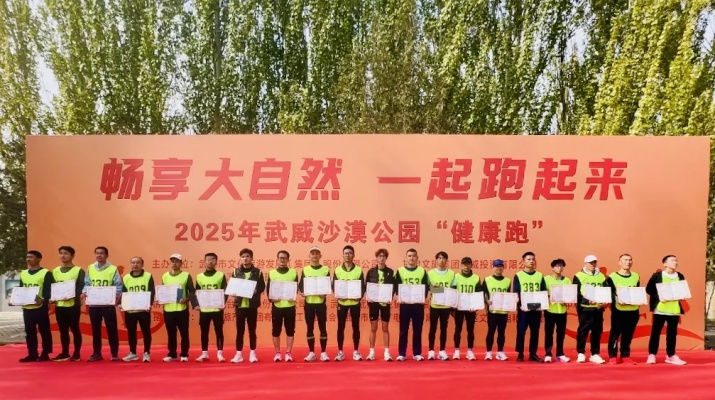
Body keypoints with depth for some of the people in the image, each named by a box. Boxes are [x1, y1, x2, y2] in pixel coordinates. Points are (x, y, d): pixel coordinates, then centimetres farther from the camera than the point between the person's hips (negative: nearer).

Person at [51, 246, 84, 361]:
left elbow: (82, 287, -7)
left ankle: (76, 353, 9)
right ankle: (65, 353, 19)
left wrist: (73, 295, -23)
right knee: (63, 330, 10)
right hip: (59, 305, 5)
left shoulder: (79, 270, -1)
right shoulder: (55, 271, 15)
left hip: (73, 305, -5)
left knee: (75, 329, 0)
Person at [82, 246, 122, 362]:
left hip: (108, 304, -3)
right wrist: (84, 292, -9)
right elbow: (87, 284, 11)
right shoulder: (90, 268, 9)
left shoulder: (113, 269, -1)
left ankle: (114, 353, 9)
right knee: (95, 329, 10)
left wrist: (115, 295, -21)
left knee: (111, 328, 1)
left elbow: (118, 286, -4)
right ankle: (96, 353, 20)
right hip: (93, 304, 3)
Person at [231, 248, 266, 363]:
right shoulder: (236, 272, 7)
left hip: (252, 305, -1)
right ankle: (239, 354, 13)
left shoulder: (257, 272, 3)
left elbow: (262, 287, 2)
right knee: (239, 330, 5)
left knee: (252, 330, 6)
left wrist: (255, 291, -17)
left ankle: (252, 353, 14)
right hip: (240, 304, 1)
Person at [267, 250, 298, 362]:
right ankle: (277, 353, 14)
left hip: (290, 305, 0)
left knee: (290, 330, 3)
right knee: (276, 330, 4)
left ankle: (288, 353, 10)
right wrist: (271, 298, -12)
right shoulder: (272, 273, 7)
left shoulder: (294, 272, 7)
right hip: (276, 306, 0)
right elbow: (268, 289, 6)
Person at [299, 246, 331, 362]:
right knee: (310, 328, 6)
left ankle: (323, 353, 8)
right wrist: (302, 292, -15)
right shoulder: (305, 270, 8)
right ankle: (311, 352, 13)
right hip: (308, 302, 1)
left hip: (321, 302, -1)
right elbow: (300, 285, 6)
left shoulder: (326, 270, 4)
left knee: (322, 327, 1)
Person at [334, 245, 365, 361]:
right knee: (340, 327, 3)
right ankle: (340, 352, 12)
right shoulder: (337, 270, 5)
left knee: (356, 327, 5)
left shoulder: (359, 270, 4)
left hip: (355, 302, 0)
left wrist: (360, 296, -14)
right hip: (342, 302, 0)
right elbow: (334, 286, 4)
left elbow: (363, 286, 3)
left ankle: (356, 351, 14)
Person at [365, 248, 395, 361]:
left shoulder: (390, 272, 2)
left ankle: (386, 352, 11)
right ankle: (372, 352, 13)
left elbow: (393, 287, 1)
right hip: (373, 302, 0)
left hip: (385, 302, 0)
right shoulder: (371, 271, 1)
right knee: (373, 328, 6)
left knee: (385, 328, 6)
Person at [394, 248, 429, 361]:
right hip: (404, 304, -1)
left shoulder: (422, 271, 8)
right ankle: (401, 353, 9)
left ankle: (417, 353, 14)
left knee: (417, 330, 6)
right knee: (403, 330, 2)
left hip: (418, 304, 1)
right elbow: (396, 287, 3)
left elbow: (426, 287, 5)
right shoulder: (400, 271, 6)